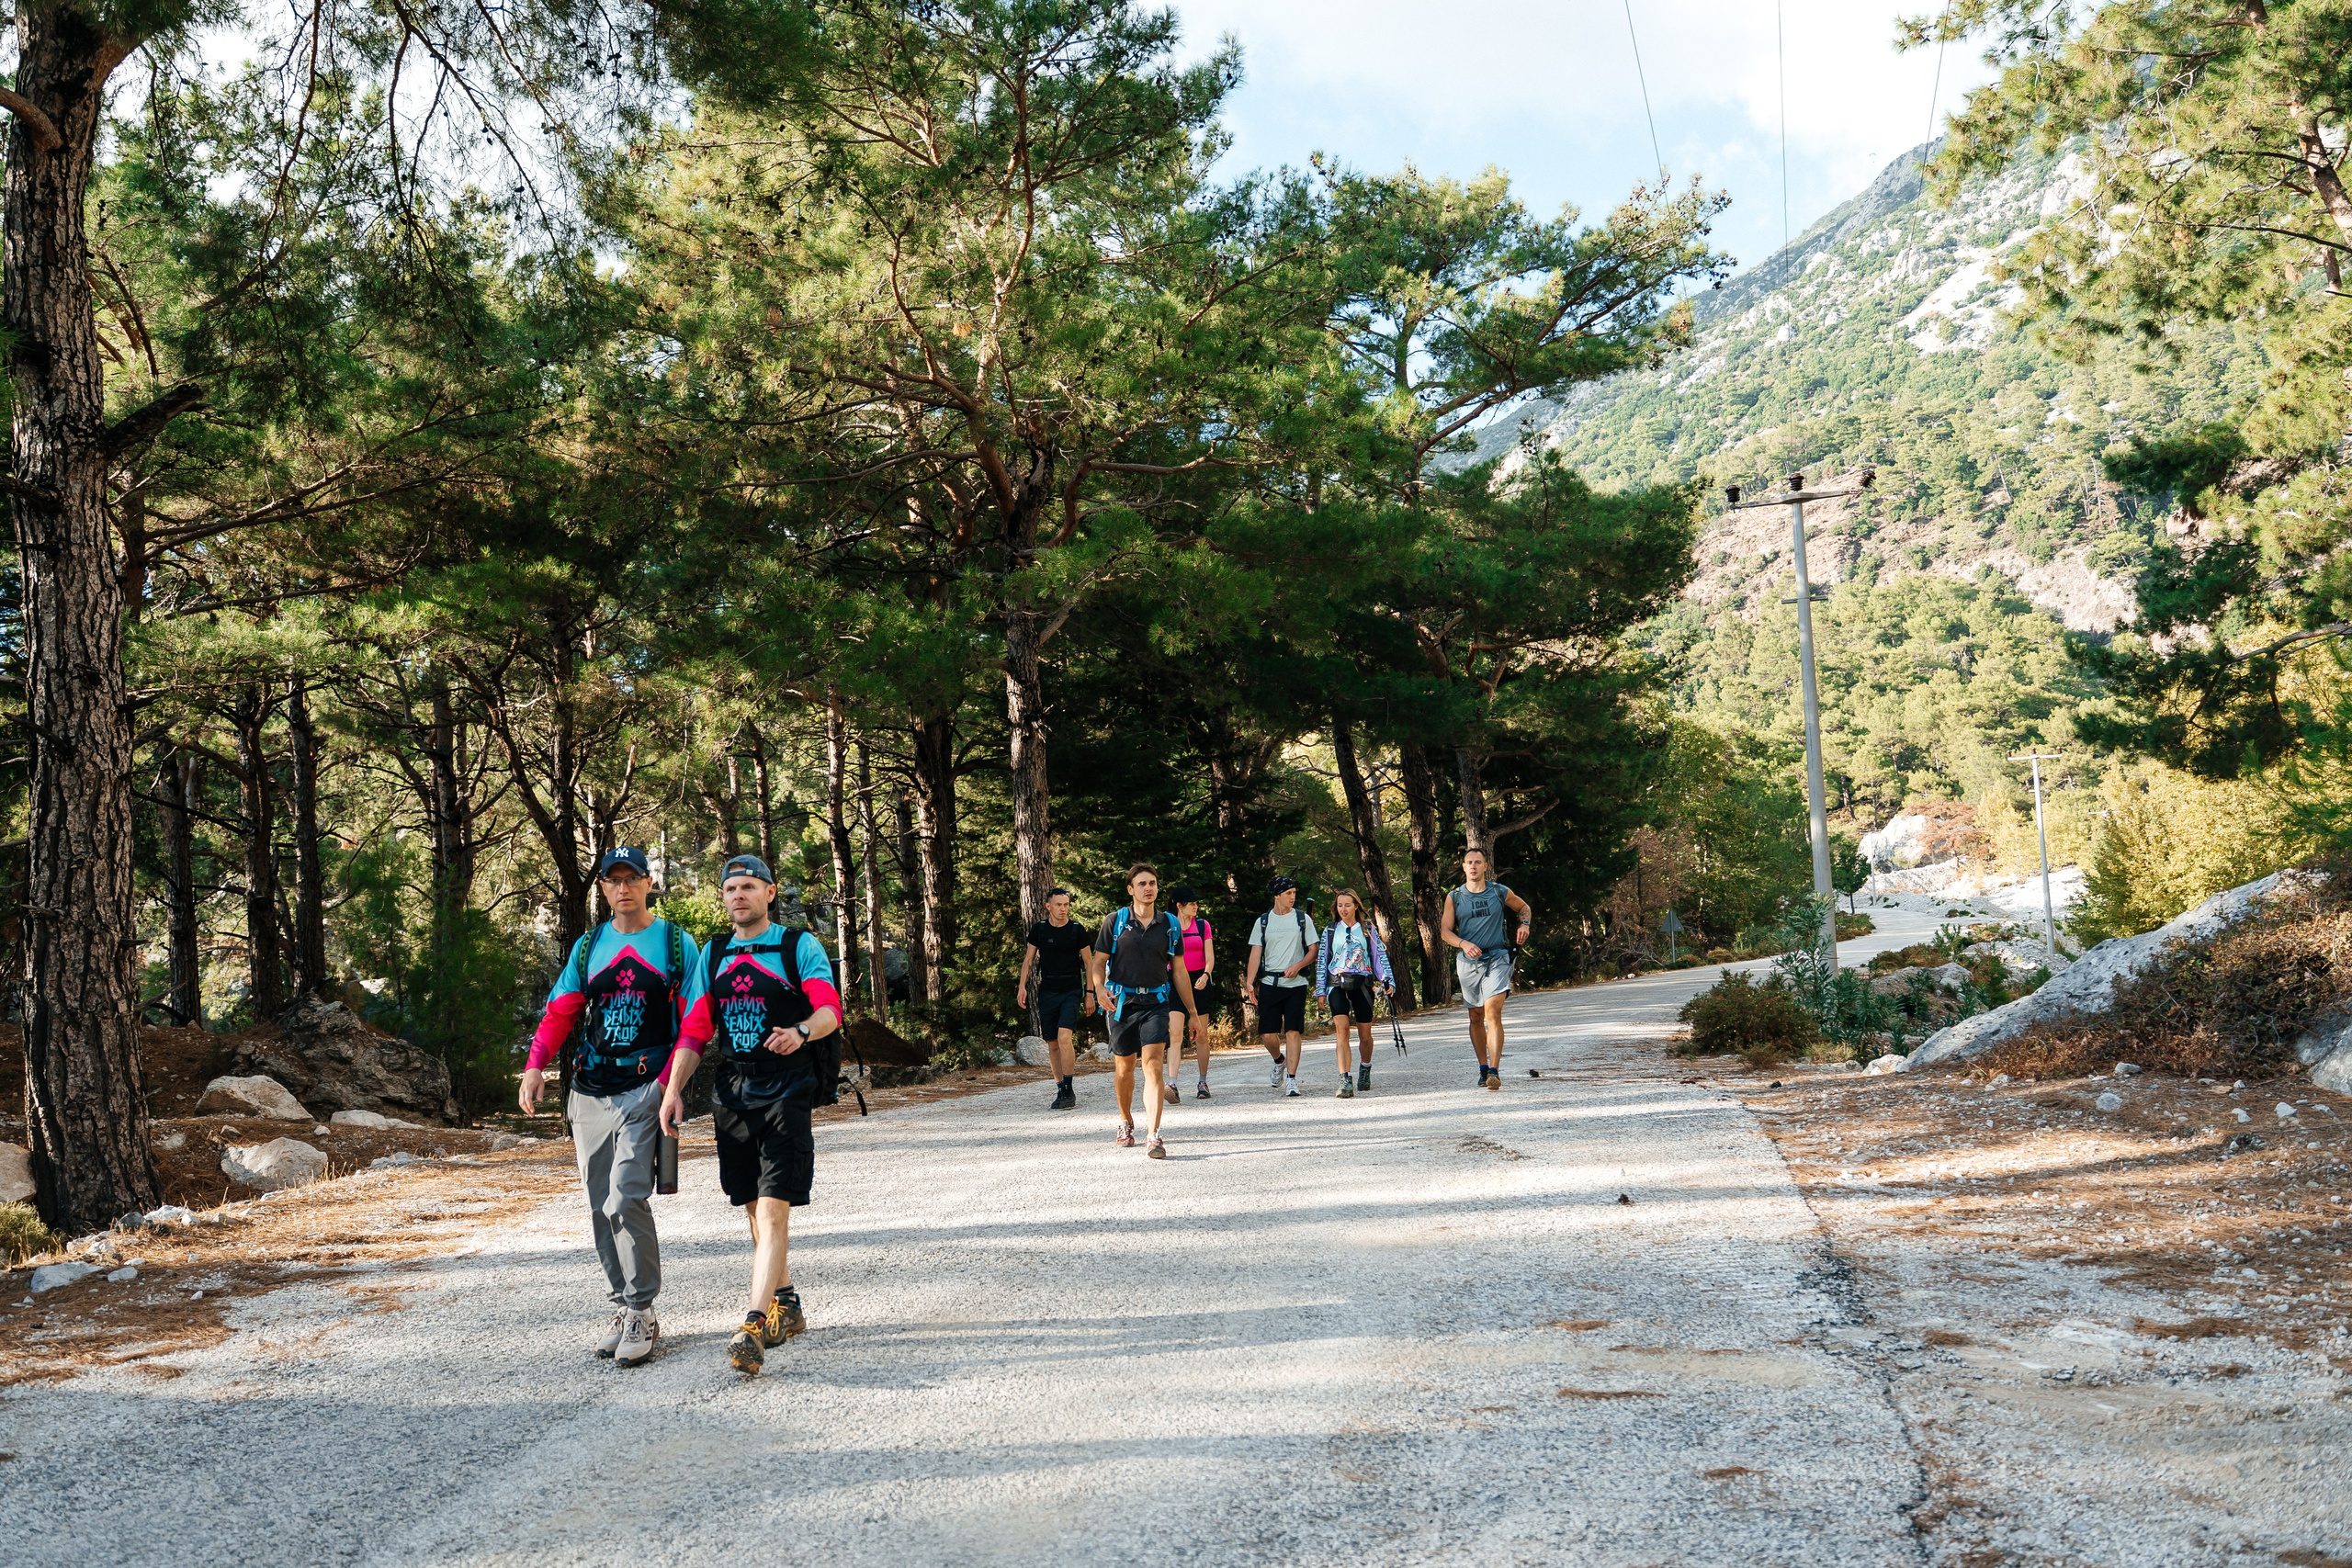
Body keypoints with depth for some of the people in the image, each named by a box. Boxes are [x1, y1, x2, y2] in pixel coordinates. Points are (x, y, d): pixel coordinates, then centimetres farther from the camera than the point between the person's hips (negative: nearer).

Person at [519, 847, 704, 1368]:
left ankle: (642, 1313, -6)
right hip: (591, 1090, 5)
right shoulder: (588, 946, 14)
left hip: (646, 1090, -5)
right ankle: (624, 1304, 17)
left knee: (627, 1199, -15)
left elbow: (694, 1021, -1)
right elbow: (560, 1011, 8)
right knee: (601, 1207, 6)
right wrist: (535, 1066, -9)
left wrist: (669, 1081, -13)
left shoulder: (676, 943, 3)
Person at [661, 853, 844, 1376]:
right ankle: (786, 1307, 28)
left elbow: (830, 1008, -11)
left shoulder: (799, 946, 0)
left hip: (785, 1091, -6)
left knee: (774, 1209, -13)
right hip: (731, 1092, 6)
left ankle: (755, 1326, -17)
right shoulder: (714, 955, 15)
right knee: (754, 1208, 12)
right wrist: (674, 1089, 2)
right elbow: (695, 1029, 14)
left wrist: (801, 1031, -33)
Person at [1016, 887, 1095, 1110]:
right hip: (1047, 991, 3)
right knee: (1053, 1044, 4)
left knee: (1065, 1037, -19)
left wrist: (1089, 994, 3)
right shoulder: (1039, 929, 5)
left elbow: (1088, 963, 6)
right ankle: (1061, 1092, 14)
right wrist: (1022, 986, 0)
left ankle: (1070, 1090, -15)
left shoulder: (1077, 930, 0)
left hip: (1071, 991, -3)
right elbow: (1028, 959, 11)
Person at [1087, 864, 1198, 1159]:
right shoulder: (1114, 921, 2)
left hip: (1155, 1002, 0)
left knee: (1153, 1066, -14)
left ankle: (1154, 1137, -18)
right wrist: (1099, 988, -15)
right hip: (1121, 1001, 0)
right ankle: (1126, 1123, 36)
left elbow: (1179, 971, 11)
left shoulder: (1169, 924, 7)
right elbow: (1098, 960, 5)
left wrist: (1191, 1011, 11)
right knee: (1124, 1068, 11)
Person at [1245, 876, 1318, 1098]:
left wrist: (1297, 966, -12)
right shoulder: (1263, 921, 8)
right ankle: (1279, 1061, 29)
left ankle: (1291, 1080, -6)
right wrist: (1249, 982, -6)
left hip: (1296, 983, -1)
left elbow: (1313, 951, 6)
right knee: (1267, 1033, -2)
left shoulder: (1303, 919, 6)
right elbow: (1256, 954, 5)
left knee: (1293, 1031, -8)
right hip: (1270, 983, 1)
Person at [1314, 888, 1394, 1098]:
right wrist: (1321, 990, 6)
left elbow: (1380, 956, 8)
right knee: (1341, 1029, -18)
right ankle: (1345, 1081, -23)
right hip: (1337, 984, 0)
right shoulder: (1330, 930, 9)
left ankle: (1365, 1069, 36)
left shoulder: (1368, 930, 8)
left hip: (1362, 984, 1)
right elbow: (1322, 960, 11)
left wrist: (1388, 981, -4)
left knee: (1365, 1035, 6)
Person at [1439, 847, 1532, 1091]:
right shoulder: (1454, 897, 5)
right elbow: (1445, 931, 3)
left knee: (1493, 1011, -17)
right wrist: (1463, 943, -15)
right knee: (1476, 1017, 9)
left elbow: (1524, 908, 21)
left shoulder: (1500, 892, 4)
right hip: (1468, 961, 2)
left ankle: (1495, 1071, -21)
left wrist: (1524, 924, 0)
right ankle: (1483, 1068, 23)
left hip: (1497, 958, -2)